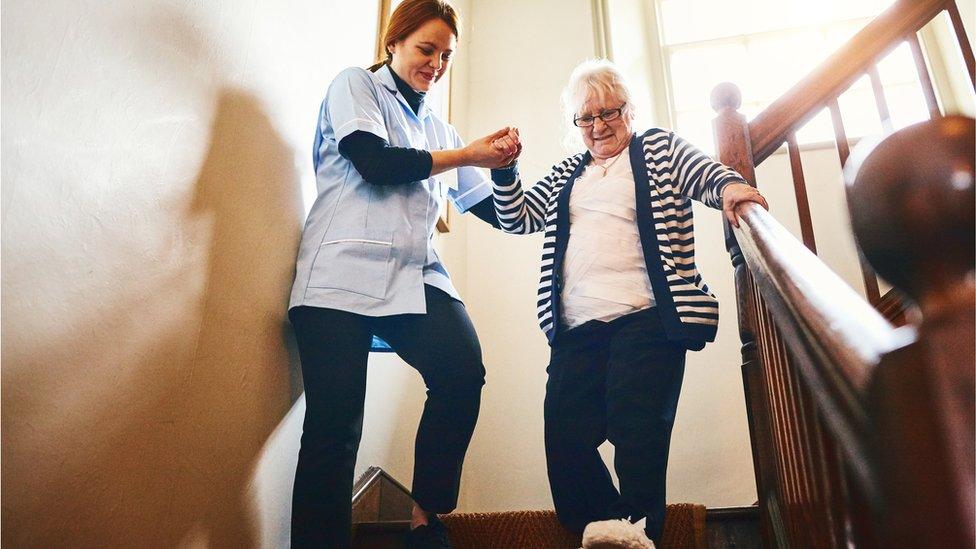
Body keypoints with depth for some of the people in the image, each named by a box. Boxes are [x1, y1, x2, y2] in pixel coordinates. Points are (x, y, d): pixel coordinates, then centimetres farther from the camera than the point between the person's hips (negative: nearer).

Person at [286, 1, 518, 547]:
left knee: (464, 370, -21)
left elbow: (495, 210, 26)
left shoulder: (438, 127, 26)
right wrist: (466, 154, 0)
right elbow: (374, 162, -7)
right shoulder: (355, 85, 13)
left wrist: (501, 166, 8)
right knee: (334, 426, -11)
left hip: (417, 277, 4)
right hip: (345, 273, -4)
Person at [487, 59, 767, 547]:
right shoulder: (565, 174, 25)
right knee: (564, 444, -3)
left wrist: (730, 186, -23)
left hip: (644, 321, -4)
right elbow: (517, 218, 22)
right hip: (575, 330, 5)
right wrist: (505, 169, 6)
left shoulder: (660, 149, 14)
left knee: (637, 438, -10)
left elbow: (709, 176, 1)